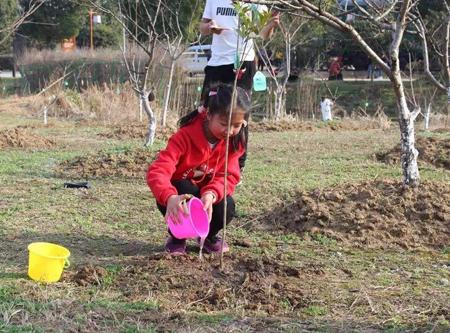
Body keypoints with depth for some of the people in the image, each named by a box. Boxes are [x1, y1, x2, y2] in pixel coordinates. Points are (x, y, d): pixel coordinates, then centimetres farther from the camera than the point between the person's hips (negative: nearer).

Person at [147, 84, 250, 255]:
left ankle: (209, 236, 10)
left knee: (226, 207, -27)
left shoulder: (234, 142, -15)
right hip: (179, 191, -3)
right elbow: (157, 172, -41)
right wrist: (170, 198, -63)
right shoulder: (186, 136, -30)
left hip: (206, 194, 3)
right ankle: (177, 237, -3)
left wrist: (211, 194, -43)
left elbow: (229, 176, -19)